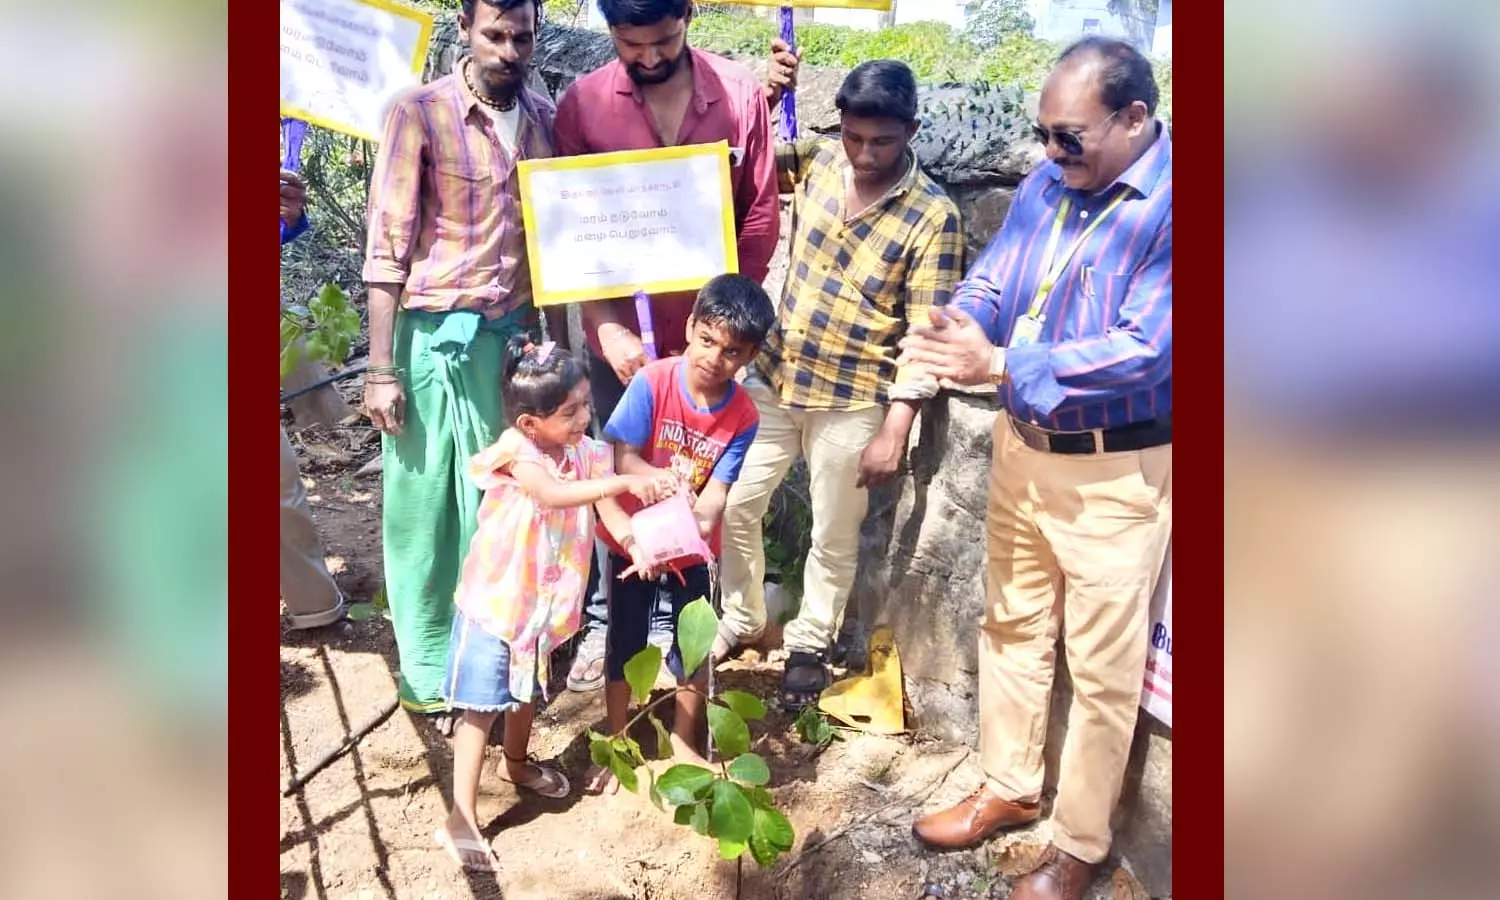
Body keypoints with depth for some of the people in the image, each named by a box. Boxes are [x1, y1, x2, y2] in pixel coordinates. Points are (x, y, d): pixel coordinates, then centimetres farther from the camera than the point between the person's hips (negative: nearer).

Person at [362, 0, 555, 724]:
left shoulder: (545, 119, 7)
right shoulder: (420, 112, -6)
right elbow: (387, 246, -8)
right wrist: (381, 368, -11)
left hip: (514, 334, 4)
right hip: (435, 336, -4)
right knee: (425, 509, 6)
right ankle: (431, 674, 20)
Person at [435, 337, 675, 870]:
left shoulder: (587, 452, -6)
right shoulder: (516, 449, -24)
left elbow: (609, 510, -13)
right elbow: (552, 494, -42)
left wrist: (637, 545, -33)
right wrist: (626, 481, -49)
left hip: (543, 603, 6)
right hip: (494, 600, -6)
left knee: (526, 693, 26)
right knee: (481, 708, -1)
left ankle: (518, 766, 52)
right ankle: (461, 819, 9)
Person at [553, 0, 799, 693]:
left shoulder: (741, 92, -8)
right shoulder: (582, 103, -7)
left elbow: (762, 214, -1)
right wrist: (609, 328, -15)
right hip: (619, 336, 0)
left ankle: (668, 622, 29)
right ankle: (603, 622, 29)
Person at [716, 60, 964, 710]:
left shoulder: (933, 217, -15)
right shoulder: (817, 161, -2)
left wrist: (893, 431, -17)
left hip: (853, 403, -4)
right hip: (773, 378, 5)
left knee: (833, 537, 11)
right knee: (732, 506, 12)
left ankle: (810, 643, 34)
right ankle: (741, 618, 36)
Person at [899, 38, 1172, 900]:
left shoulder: (1172, 209, -20)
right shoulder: (1048, 184, 2)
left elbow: (1144, 349, -28)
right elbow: (990, 282, 6)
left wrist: (1001, 365, -29)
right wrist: (963, 328, -18)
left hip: (1117, 472, -7)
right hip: (1023, 447, 7)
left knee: (1103, 664, 7)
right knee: (1013, 625, 19)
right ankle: (1009, 787, 39)